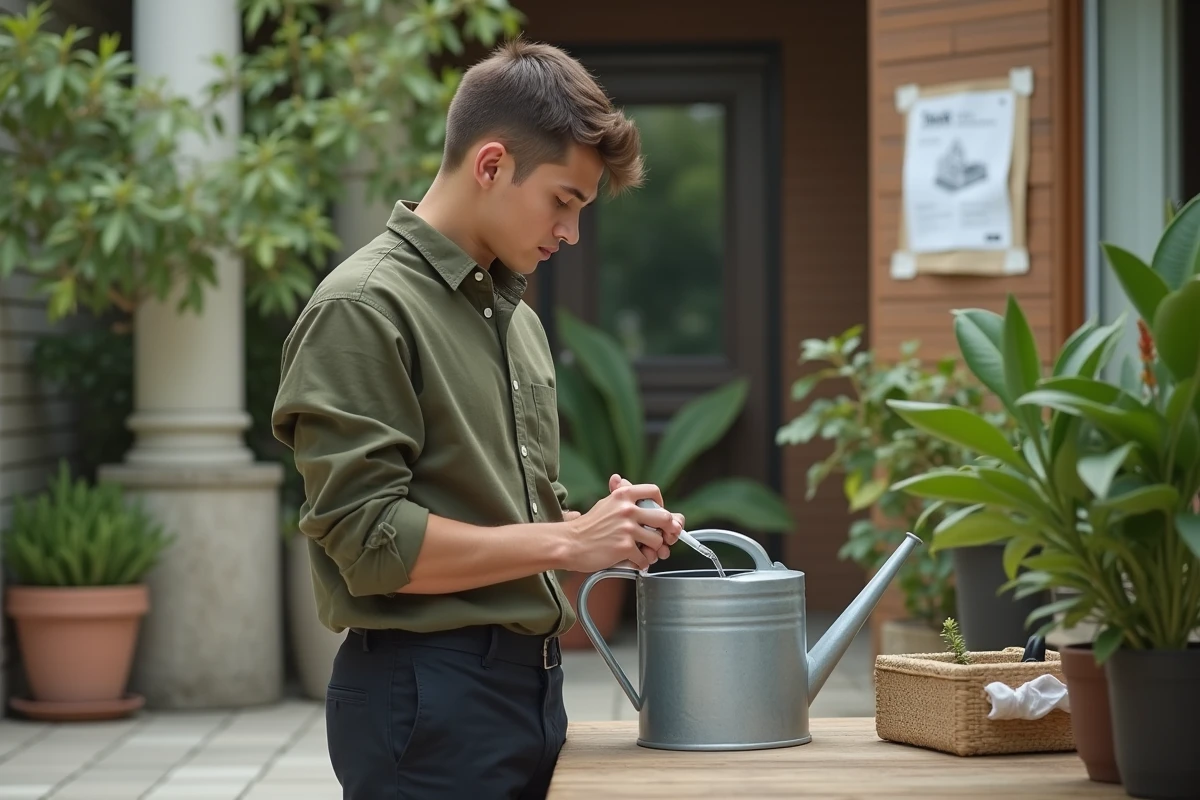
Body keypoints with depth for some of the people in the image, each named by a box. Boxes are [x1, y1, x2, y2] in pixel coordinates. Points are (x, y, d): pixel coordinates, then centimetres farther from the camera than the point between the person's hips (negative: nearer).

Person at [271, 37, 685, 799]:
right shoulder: (363, 309, -12)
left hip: (529, 682, 8)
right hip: (426, 699, -8)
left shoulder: (516, 315, 16)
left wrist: (609, 529, 5)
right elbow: (370, 538, -19)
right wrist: (566, 543, -15)